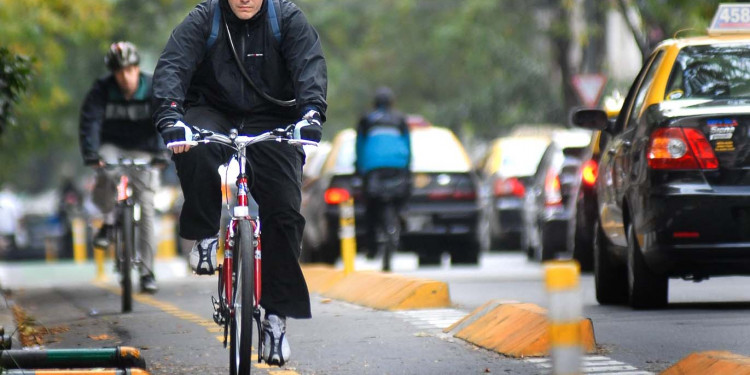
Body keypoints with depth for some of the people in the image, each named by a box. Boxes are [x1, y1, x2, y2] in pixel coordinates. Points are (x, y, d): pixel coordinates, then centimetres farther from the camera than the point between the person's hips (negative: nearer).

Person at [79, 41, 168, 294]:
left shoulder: (153, 90, -11)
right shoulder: (101, 91, -12)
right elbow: (90, 122, -21)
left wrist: (160, 152, -35)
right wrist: (91, 154, -36)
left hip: (142, 151, 0)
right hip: (112, 147, 0)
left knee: (146, 207, -7)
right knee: (105, 175, -35)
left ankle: (146, 271, 0)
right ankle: (109, 221, -5)